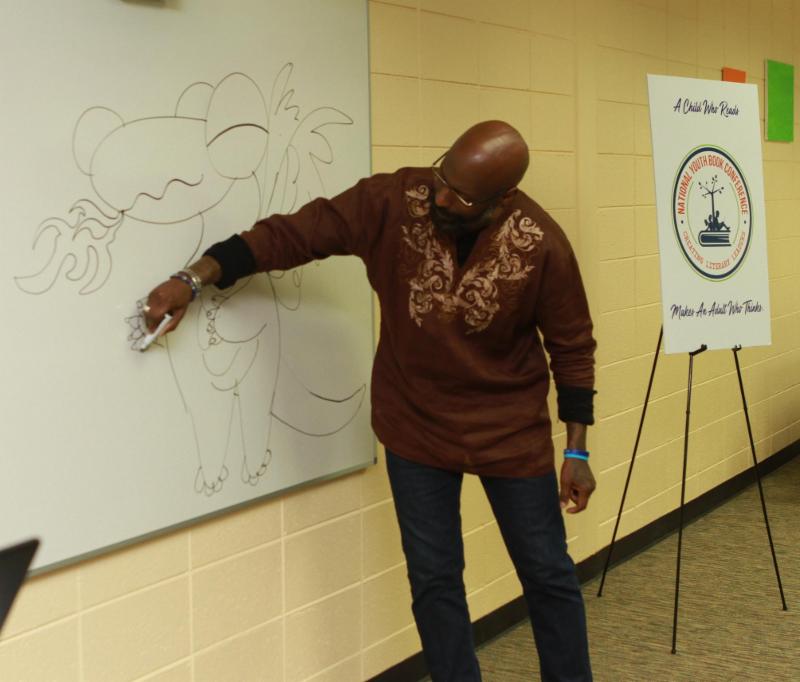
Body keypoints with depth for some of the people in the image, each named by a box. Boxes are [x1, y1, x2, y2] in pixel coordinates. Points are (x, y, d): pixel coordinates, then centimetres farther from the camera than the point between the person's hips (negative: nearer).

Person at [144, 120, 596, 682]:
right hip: (416, 428, 1)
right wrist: (194, 279, -23)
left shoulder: (542, 246, -19)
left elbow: (572, 347, -7)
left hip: (512, 431, -1)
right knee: (434, 579, 9)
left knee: (547, 574, 11)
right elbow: (290, 234, -15)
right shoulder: (390, 202, -18)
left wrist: (577, 450, -4)